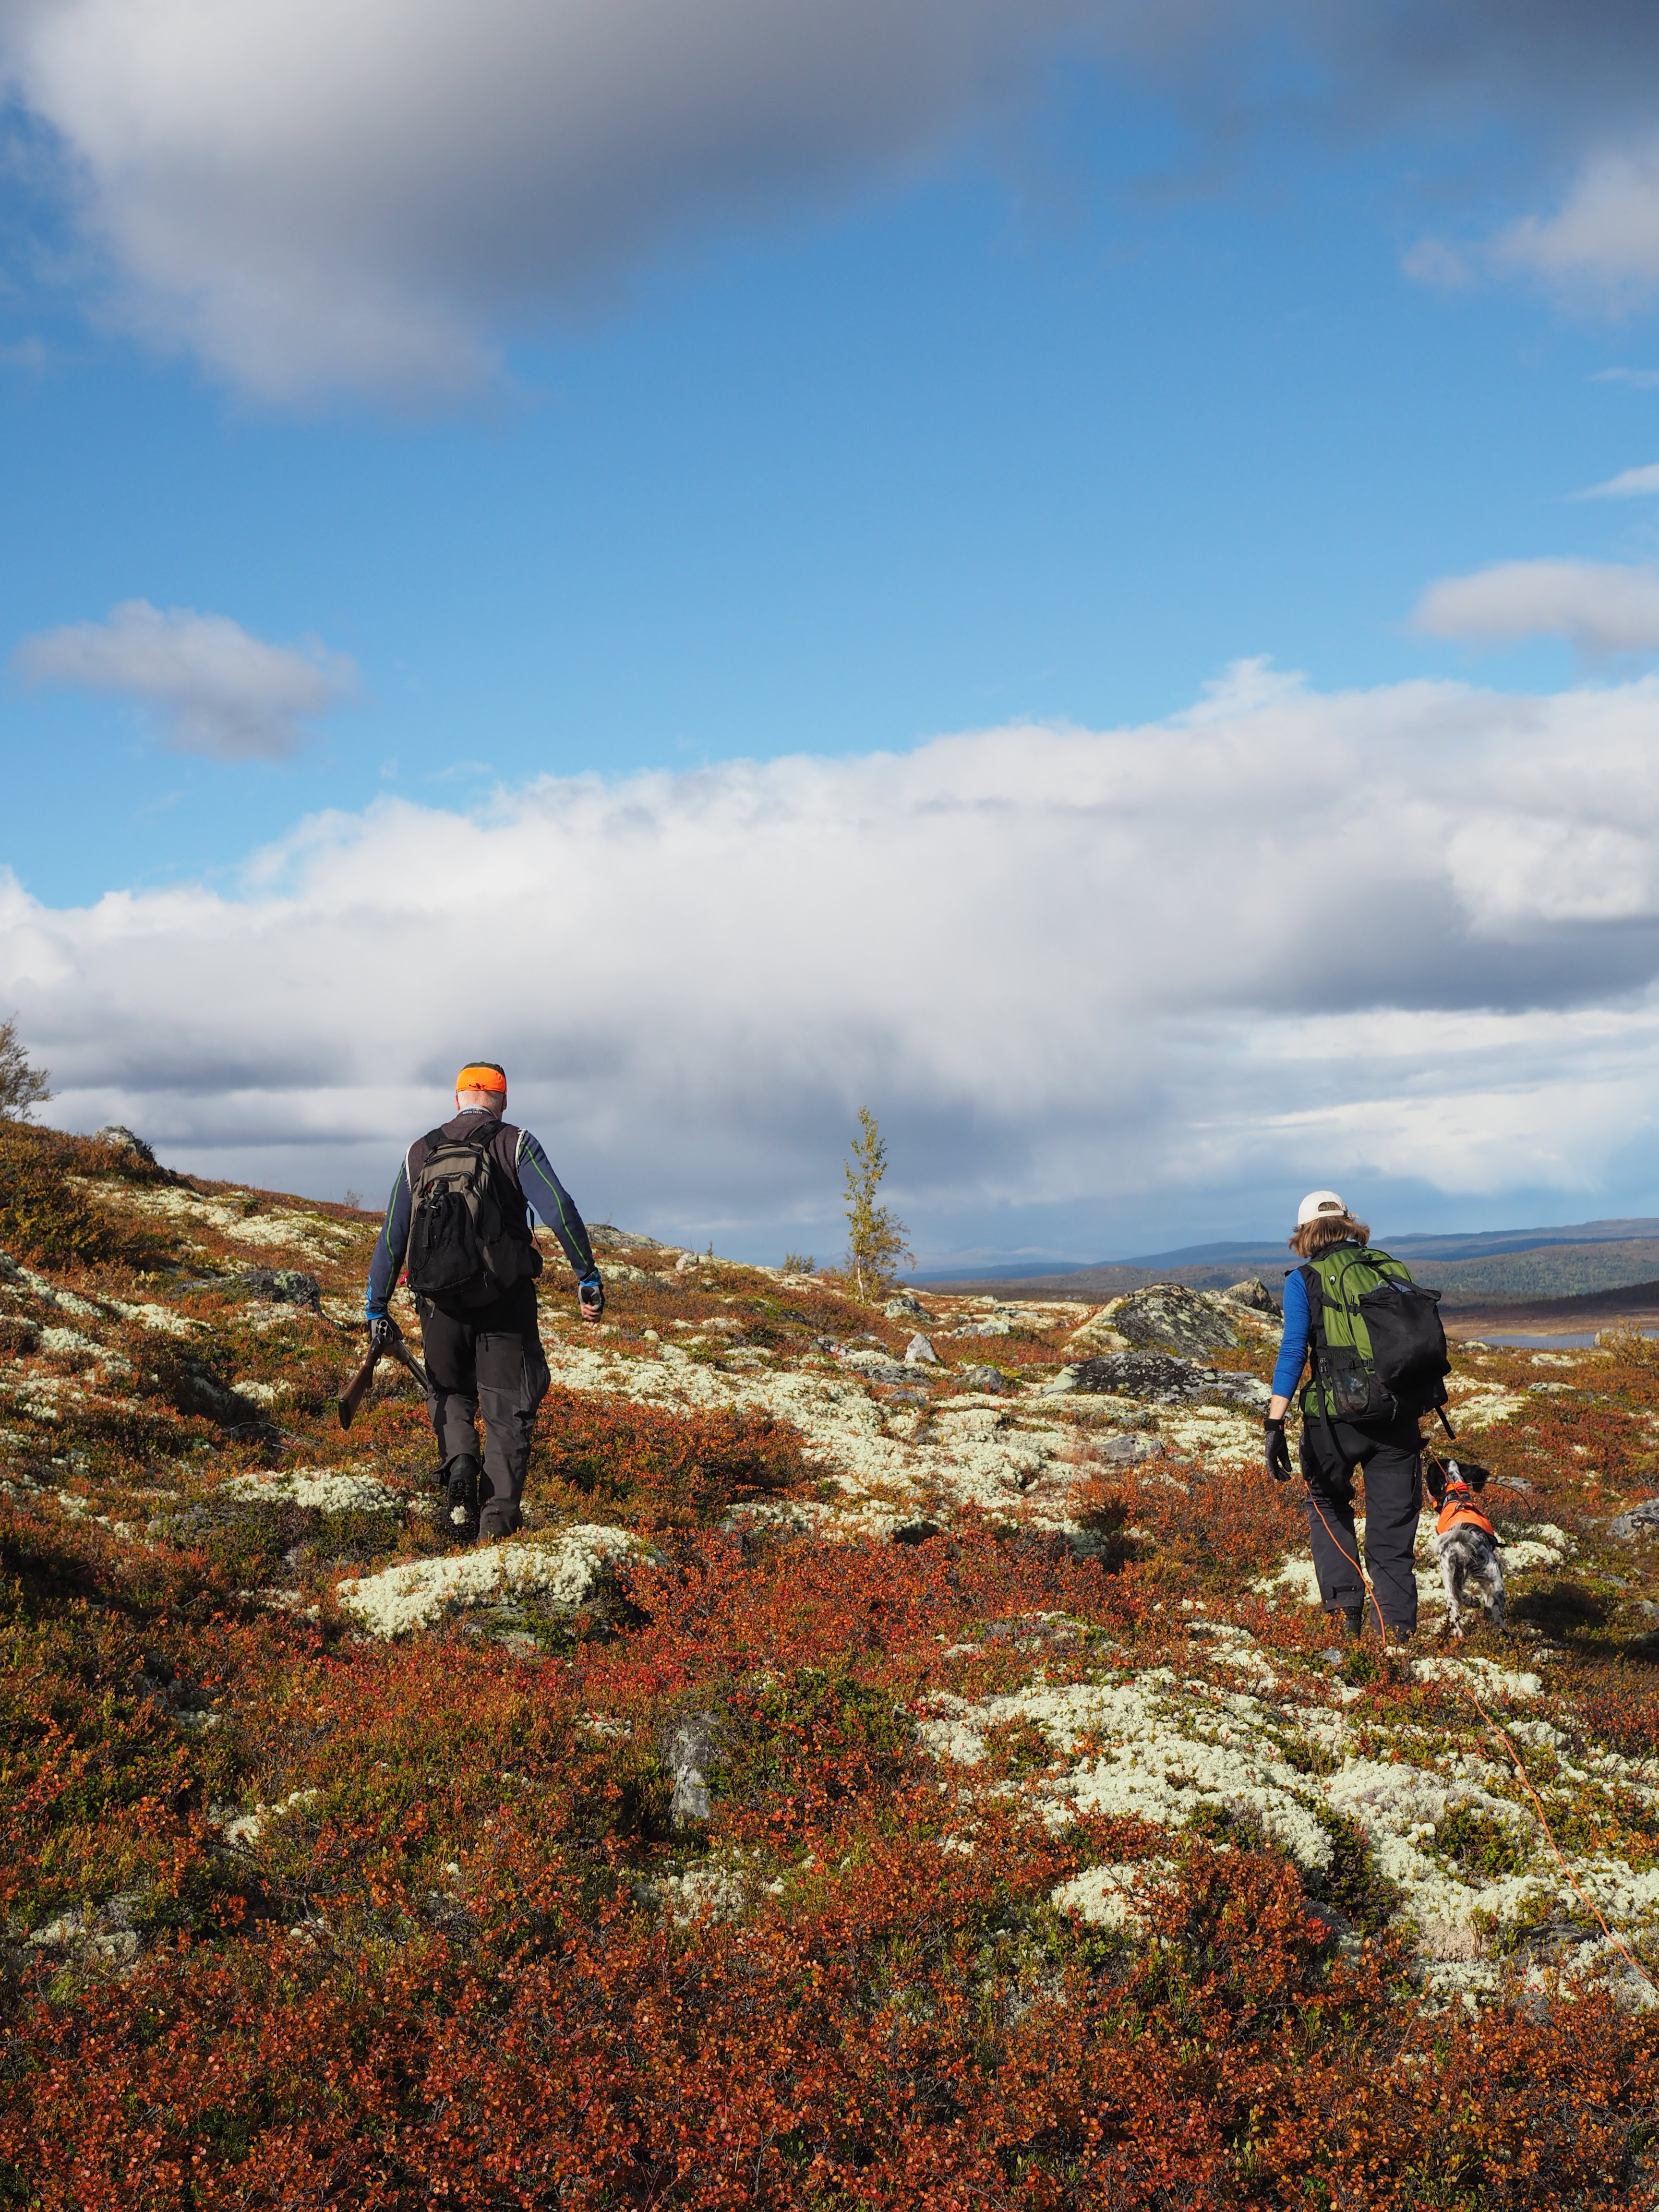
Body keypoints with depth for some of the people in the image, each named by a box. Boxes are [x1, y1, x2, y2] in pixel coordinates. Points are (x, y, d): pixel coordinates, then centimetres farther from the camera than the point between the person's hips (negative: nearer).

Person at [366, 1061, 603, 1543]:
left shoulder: (419, 1153, 8)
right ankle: (497, 1521, -1)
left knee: (450, 1394, 22)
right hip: (505, 1299, -2)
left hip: (441, 1300, 2)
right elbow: (560, 1211, -13)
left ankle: (459, 1464, -6)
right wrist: (589, 1277, -8)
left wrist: (378, 1308, 14)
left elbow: (391, 1237, 9)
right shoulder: (516, 1144, -1)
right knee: (507, 1409, 7)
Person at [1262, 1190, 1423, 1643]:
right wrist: (1417, 1407, 24)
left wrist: (1275, 1423, -14)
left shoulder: (1304, 1280, 0)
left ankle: (1344, 1605, 10)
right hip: (1397, 1415, 2)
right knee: (1392, 1526, 9)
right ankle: (1397, 1631, 2)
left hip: (1336, 1418, -2)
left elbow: (1293, 1351, -10)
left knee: (1328, 1507, 23)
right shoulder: (1393, 1270, 11)